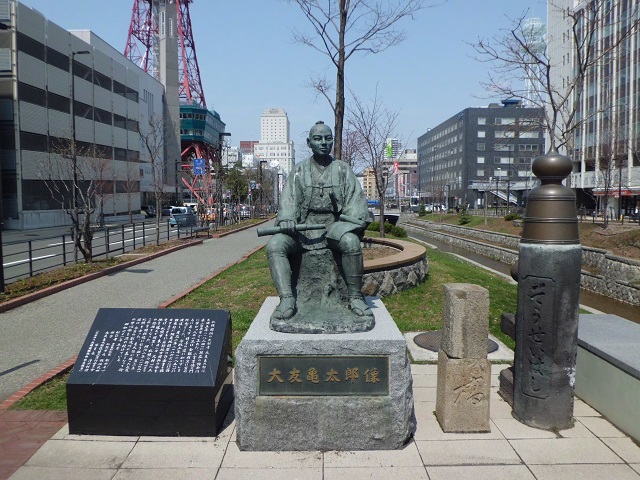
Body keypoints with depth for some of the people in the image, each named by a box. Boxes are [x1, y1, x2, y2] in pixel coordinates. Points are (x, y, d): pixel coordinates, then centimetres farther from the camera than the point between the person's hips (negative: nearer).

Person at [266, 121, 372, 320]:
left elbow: (355, 198, 3)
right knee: (274, 244, -25)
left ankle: (355, 297, -21)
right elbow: (289, 198, 1)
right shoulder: (299, 170, 13)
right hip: (304, 226, 1)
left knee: (351, 241, -35)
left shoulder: (342, 169, 12)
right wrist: (286, 218, -20)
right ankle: (287, 299, -29)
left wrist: (353, 220, -17)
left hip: (334, 225, -1)